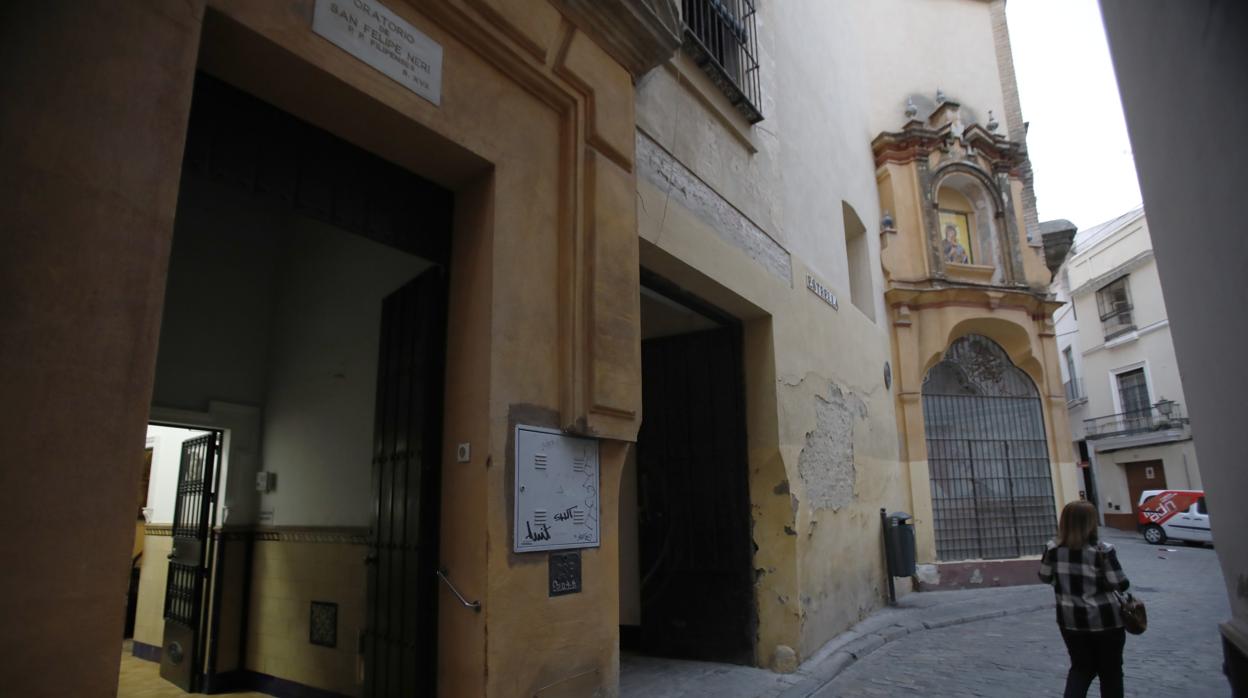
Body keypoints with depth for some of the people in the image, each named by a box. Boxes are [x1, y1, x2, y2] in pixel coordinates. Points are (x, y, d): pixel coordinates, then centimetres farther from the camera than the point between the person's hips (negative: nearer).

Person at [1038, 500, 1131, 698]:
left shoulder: (1053, 549, -7)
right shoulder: (1102, 551, -17)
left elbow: (1045, 577, 4)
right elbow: (1121, 584, -14)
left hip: (1070, 621, 3)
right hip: (1105, 620, -3)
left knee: (1080, 667, 17)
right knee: (1110, 671, 16)